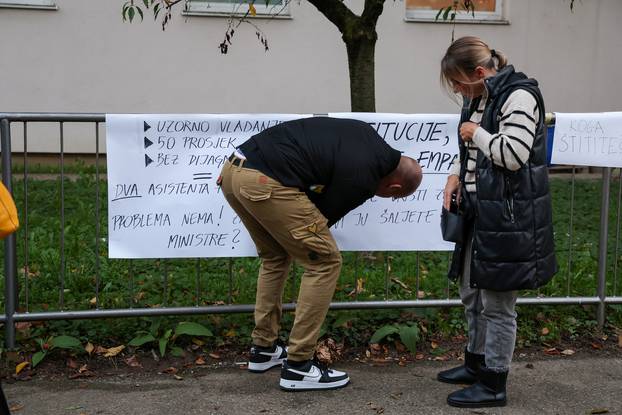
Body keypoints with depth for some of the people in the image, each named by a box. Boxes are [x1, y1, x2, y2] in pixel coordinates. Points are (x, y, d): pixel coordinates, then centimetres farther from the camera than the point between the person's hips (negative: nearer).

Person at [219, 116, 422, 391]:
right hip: (265, 181, -10)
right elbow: (322, 215, 9)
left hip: (233, 169, 10)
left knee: (276, 256, 26)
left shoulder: (365, 134, 20)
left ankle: (264, 350, 31)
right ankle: (297, 367, 5)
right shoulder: (361, 176, -3)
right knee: (324, 261, 1)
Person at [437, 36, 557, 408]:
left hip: (509, 216, -10)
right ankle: (477, 363, 37)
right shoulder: (478, 99, 12)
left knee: (497, 302, -1)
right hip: (479, 211, 10)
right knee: (472, 293, 20)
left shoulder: (518, 96, -15)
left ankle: (494, 385, 12)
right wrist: (457, 175, 6)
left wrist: (476, 133, -12)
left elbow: (514, 155, -25)